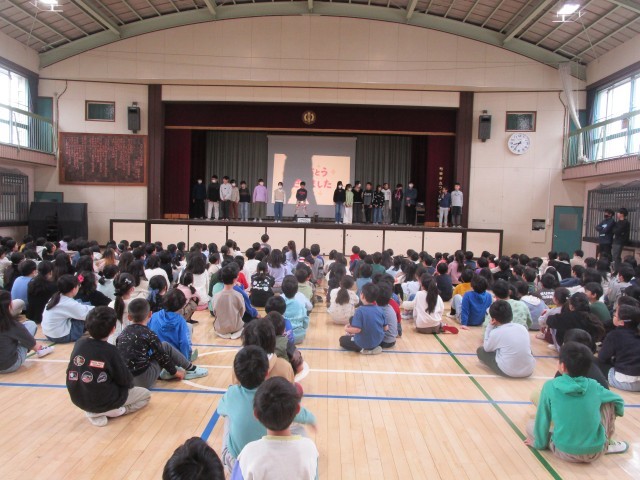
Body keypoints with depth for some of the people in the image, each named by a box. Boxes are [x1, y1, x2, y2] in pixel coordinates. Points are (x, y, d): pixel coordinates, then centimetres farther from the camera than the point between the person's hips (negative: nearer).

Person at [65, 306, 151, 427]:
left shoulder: (79, 343, -6)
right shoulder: (110, 350, -20)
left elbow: (71, 372, 9)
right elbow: (125, 380, -11)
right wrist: (130, 381, 14)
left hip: (78, 400, 5)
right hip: (104, 401, -5)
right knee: (146, 395, 15)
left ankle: (94, 411, 13)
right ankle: (111, 411, 0)